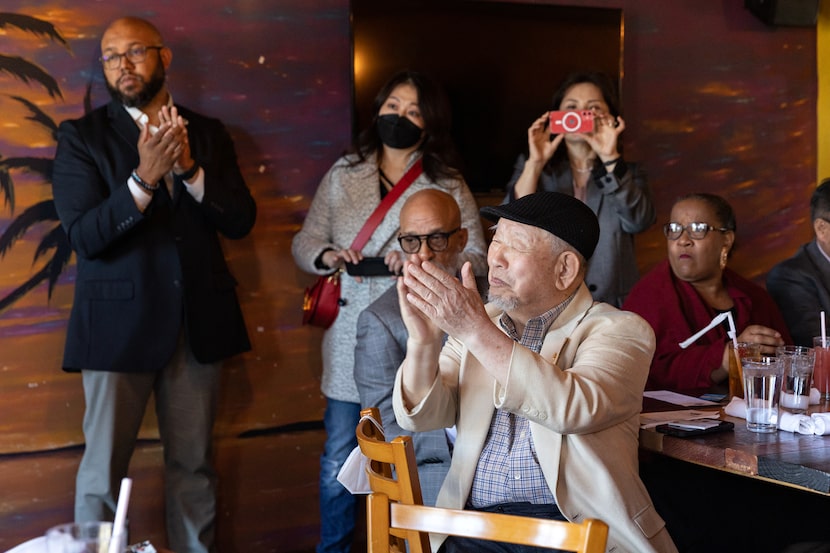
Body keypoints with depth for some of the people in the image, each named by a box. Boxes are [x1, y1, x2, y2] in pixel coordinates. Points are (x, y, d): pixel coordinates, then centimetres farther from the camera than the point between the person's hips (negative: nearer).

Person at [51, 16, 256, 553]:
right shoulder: (82, 137, 1)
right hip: (119, 323, -2)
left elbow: (241, 220, -1)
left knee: (194, 463, 11)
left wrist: (188, 168, -16)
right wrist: (144, 177, -23)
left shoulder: (208, 134, 9)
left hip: (198, 322, 3)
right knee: (103, 468, 2)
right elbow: (85, 236, -10)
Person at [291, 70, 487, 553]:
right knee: (338, 463, 5)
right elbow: (304, 242, 11)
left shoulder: (448, 185, 3)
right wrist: (327, 255, -11)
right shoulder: (344, 174, 11)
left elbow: (477, 260, -3)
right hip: (350, 344, 2)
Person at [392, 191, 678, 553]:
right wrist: (424, 338, -14)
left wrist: (478, 330, -23)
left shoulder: (619, 331, 1)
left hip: (579, 524, -2)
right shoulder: (475, 321, 15)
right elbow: (420, 415, 5)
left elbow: (577, 409, -19)